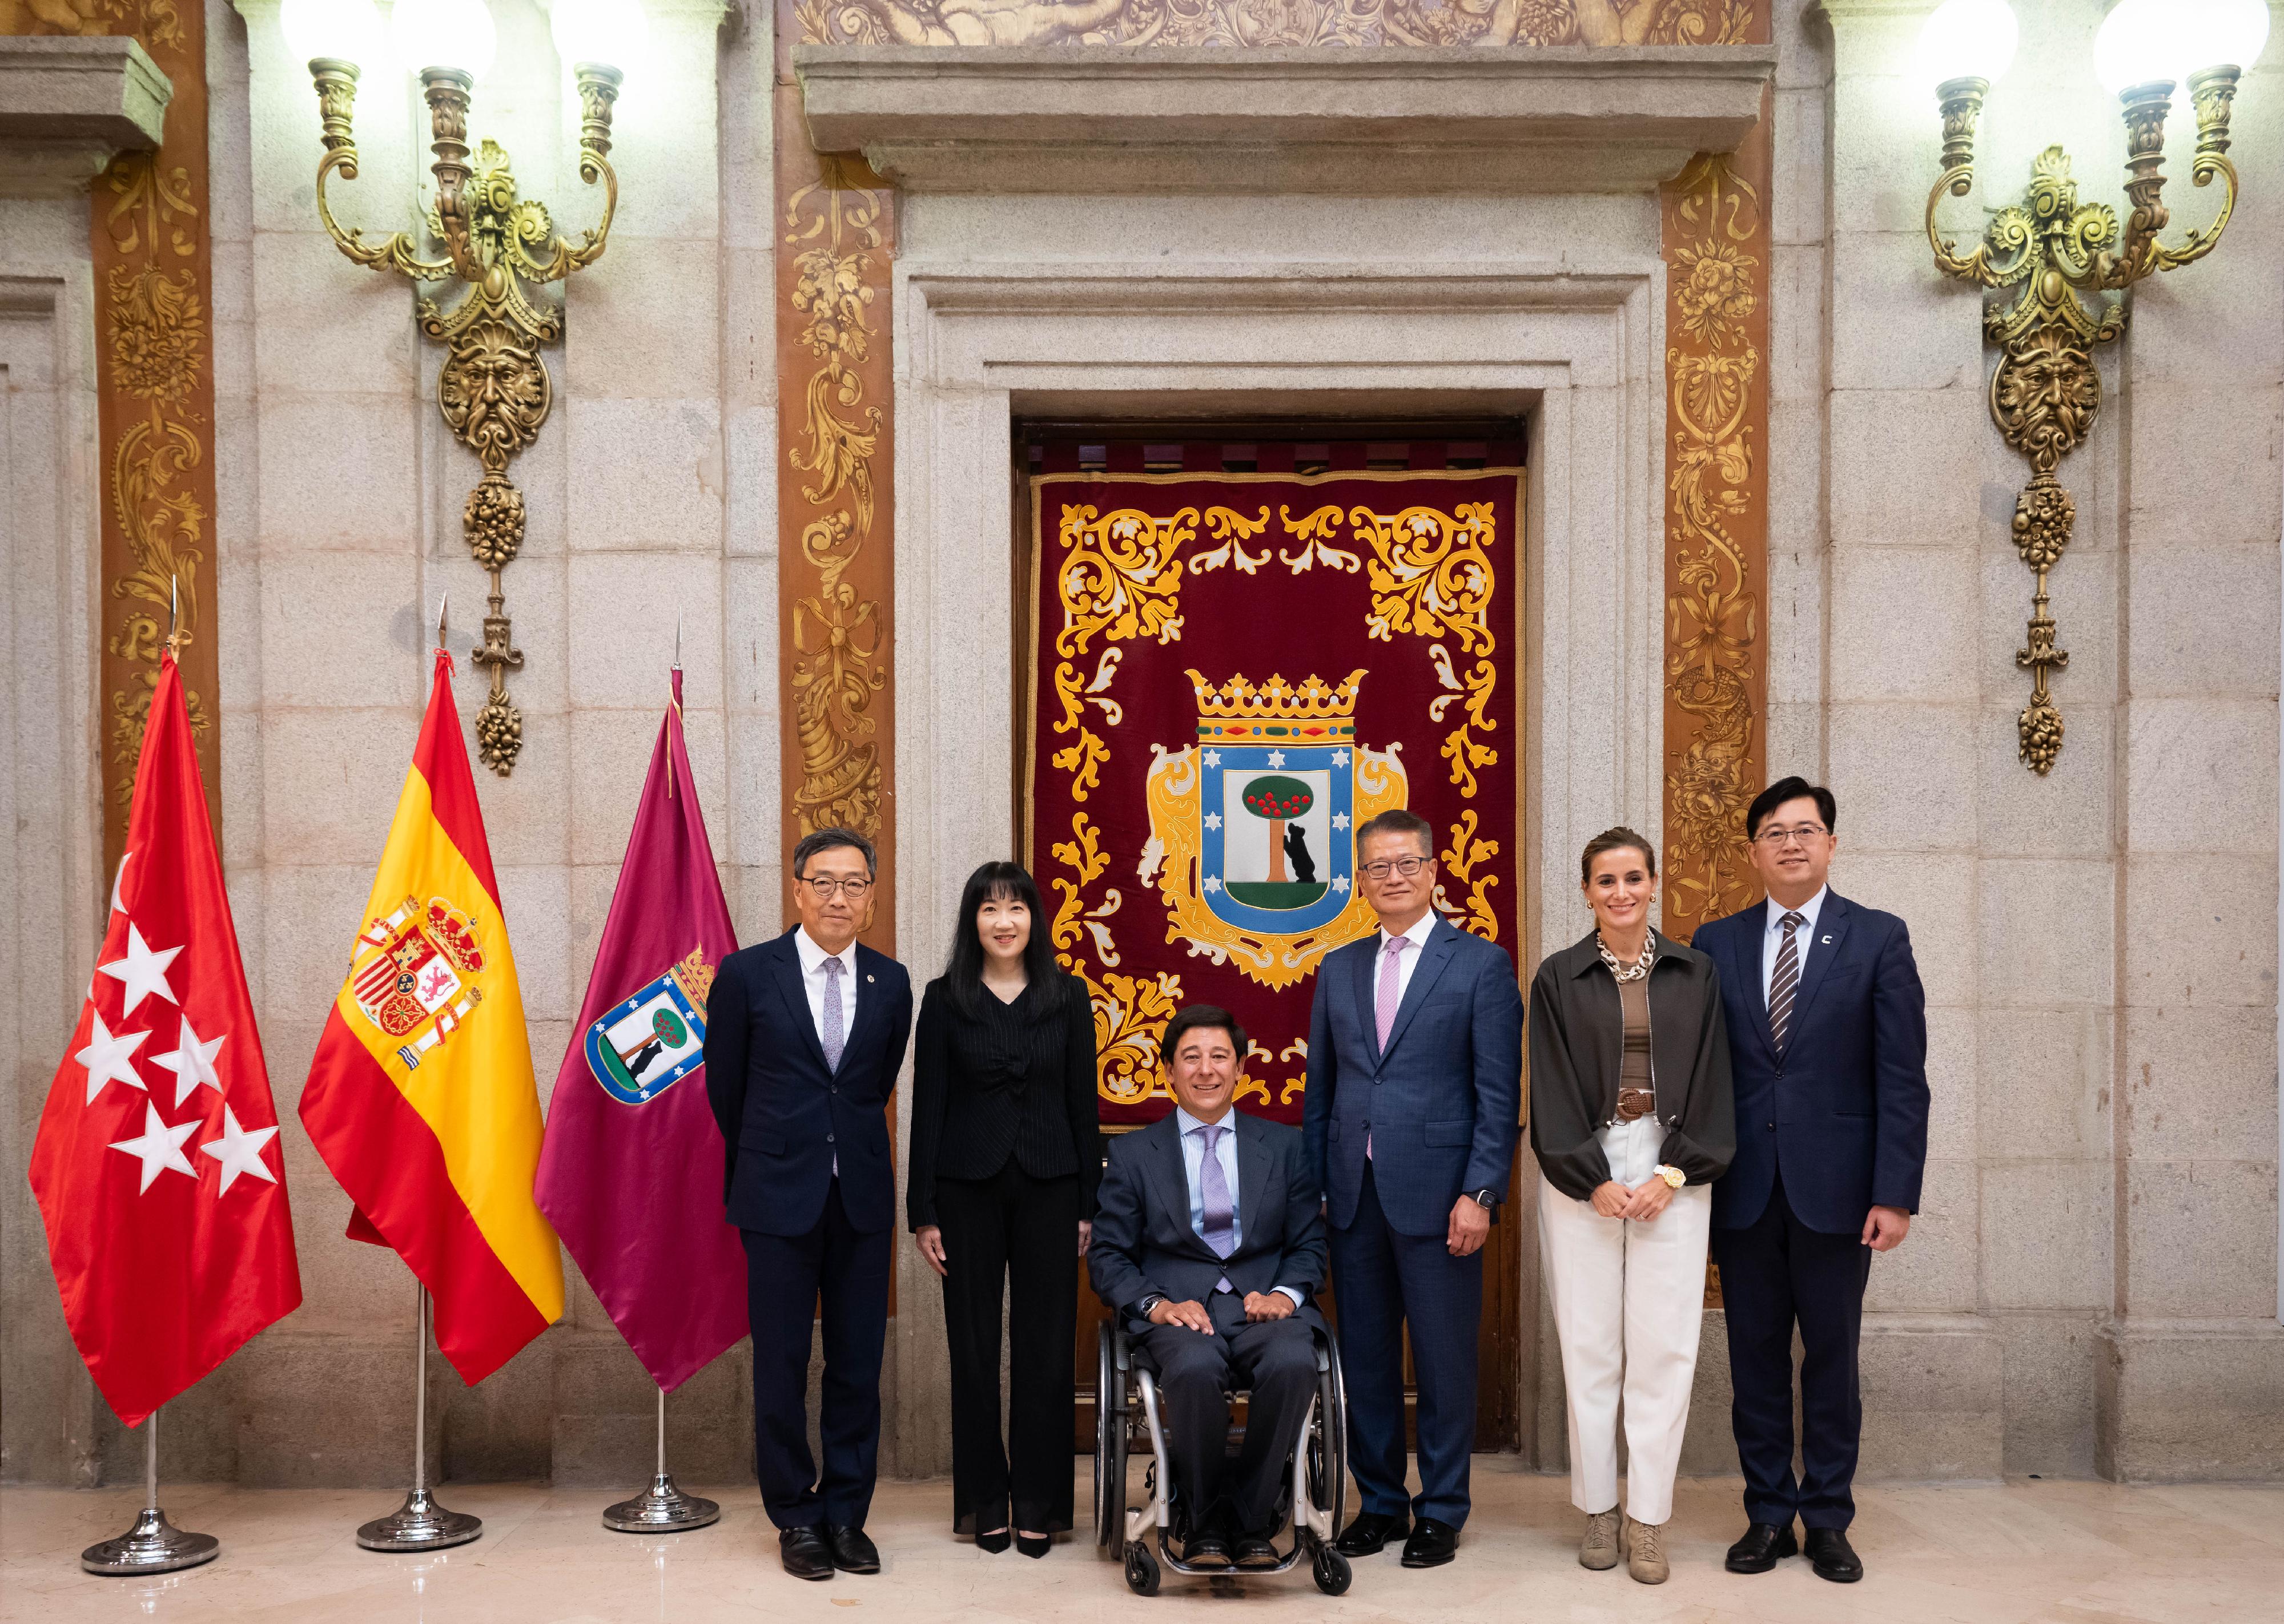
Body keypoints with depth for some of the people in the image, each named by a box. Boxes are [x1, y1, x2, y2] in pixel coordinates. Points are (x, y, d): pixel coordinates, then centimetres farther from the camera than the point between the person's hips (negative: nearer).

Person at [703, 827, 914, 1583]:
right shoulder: (747, 974, -3)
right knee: (782, 1365, 5)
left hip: (863, 1194, 2)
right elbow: (724, 1085, 8)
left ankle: (847, 1514, 20)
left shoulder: (891, 982, 4)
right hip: (780, 1196, -2)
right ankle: (796, 1518, 19)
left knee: (858, 1365, 7)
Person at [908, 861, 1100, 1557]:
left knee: (1046, 1346, 3)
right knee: (974, 1347, 6)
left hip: (1047, 1186, 1)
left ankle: (1038, 1505, 16)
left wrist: (1089, 1204, 1)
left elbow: (1082, 1103, 5)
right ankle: (985, 1503, 18)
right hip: (968, 1187, -1)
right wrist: (923, 1211, -3)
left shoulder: (1067, 997, 4)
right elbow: (927, 1107, 1)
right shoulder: (945, 998, 1)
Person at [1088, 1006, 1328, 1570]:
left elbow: (1310, 1243, 15)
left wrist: (1285, 1293, -7)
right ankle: (1204, 1526, -14)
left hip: (1264, 1304, 1)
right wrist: (1155, 1304, -10)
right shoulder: (1132, 1154, 13)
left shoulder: (1283, 1146, 17)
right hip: (1179, 1308, -1)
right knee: (1194, 1368, -36)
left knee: (1293, 1363, -34)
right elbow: (1107, 1255, 9)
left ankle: (1252, 1523, -16)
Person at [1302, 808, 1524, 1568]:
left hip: (1436, 1192, -4)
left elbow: (1500, 1096, -5)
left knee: (1445, 1360, 4)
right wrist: (1309, 1187, 8)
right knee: (1365, 1356, 11)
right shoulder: (1338, 969, 12)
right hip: (1353, 1194, 4)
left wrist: (1480, 1194, -12)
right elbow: (1319, 1088, 14)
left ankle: (1441, 1512, 19)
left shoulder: (1481, 965, -1)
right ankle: (1379, 1502, 25)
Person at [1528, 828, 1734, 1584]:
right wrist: (1594, 1181, -8)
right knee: (1589, 1346, 2)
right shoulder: (1559, 978, 3)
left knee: (1663, 1347, -1)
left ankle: (1648, 1518, 9)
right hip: (1582, 1176, 0)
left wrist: (1673, 1174, -6)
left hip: (1673, 1176, 1)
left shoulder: (1694, 974, 7)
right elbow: (1552, 1093, 0)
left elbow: (1710, 1084, 4)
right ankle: (1599, 1509, 14)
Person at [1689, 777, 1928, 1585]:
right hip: (1742, 1187, 2)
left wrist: (1895, 1193, -10)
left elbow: (1902, 1079, -4)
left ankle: (1827, 1519, 21)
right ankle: (1769, 1513, 22)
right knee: (1755, 1356, 9)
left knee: (1831, 1358, 8)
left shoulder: (1879, 938, 0)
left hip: (1835, 1185, -2)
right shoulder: (1716, 943, 6)